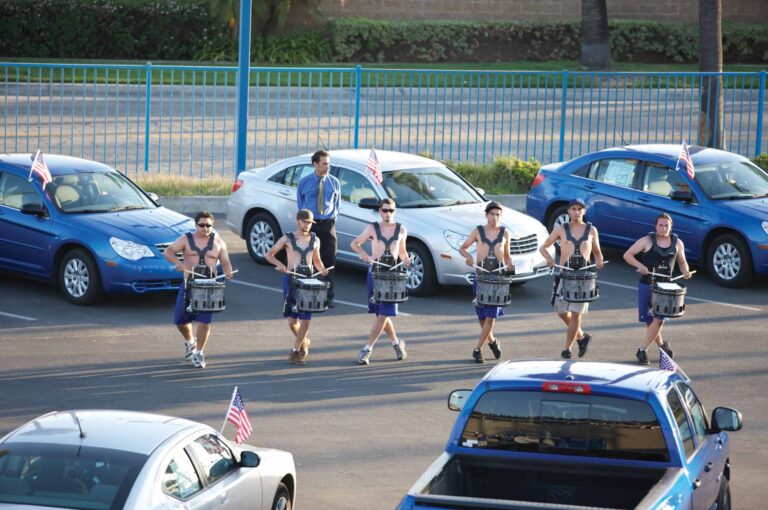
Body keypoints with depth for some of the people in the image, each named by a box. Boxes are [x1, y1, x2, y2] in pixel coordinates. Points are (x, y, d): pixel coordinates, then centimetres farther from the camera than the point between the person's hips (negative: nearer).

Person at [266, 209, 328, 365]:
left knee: (305, 319, -6)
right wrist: (280, 264, -15)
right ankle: (304, 342, 26)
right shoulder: (287, 239, 0)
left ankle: (296, 349, 7)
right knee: (292, 319, -1)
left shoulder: (315, 240, 9)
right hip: (291, 279, -2)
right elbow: (269, 254, 4)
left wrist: (321, 269, -1)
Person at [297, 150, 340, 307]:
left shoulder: (334, 182, 3)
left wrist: (334, 216, 5)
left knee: (329, 259, -3)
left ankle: (328, 296, 3)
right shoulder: (304, 182, 0)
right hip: (310, 224, -1)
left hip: (328, 224, 1)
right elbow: (299, 201, 12)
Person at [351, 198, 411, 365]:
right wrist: (363, 254, -13)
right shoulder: (372, 228, 2)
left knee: (383, 313, -8)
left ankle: (367, 349, -5)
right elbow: (355, 243, 7)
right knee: (381, 312, 5)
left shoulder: (401, 230, 7)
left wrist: (406, 260, -3)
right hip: (375, 271, 0)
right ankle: (396, 342, 25)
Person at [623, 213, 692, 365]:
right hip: (646, 285, -1)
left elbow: (682, 262, 18)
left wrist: (685, 271, -4)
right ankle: (661, 344, 30)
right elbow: (627, 255, -4)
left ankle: (643, 350, -3)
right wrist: (639, 265, -20)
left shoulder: (677, 243, 4)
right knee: (649, 321, 5)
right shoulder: (647, 241, -5)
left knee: (659, 319, -12)